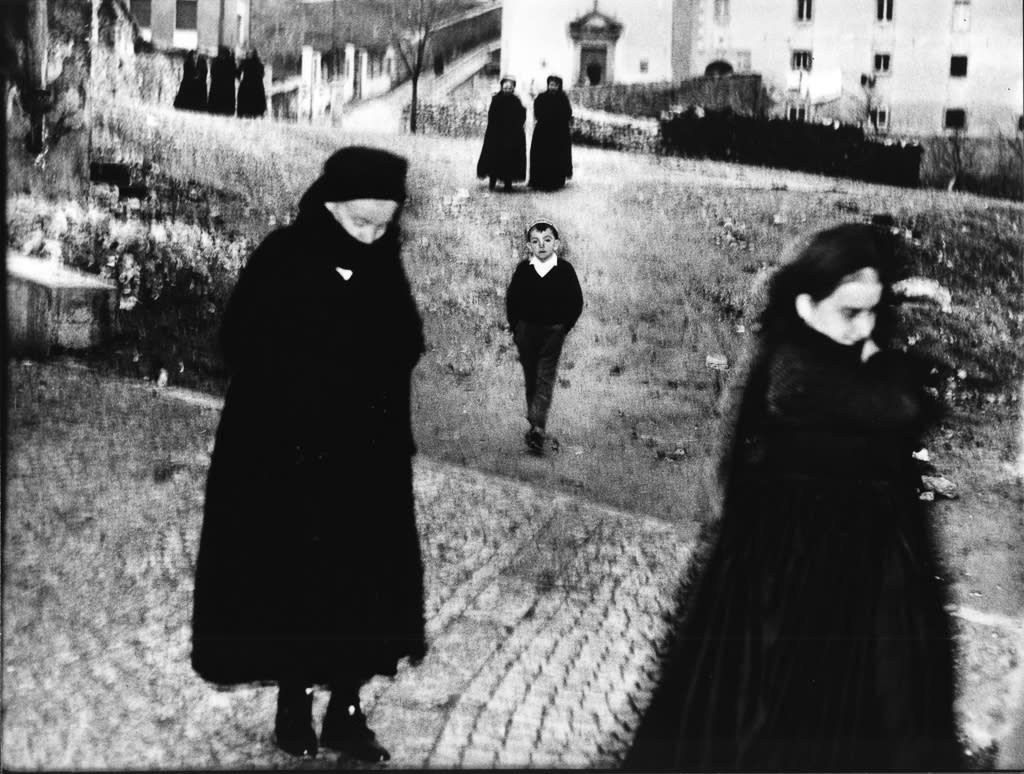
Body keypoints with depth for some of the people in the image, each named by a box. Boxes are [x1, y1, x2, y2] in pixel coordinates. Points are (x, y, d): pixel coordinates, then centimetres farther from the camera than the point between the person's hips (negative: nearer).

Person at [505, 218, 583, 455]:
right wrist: (515, 328, 4)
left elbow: (576, 303, 0)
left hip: (553, 331, -3)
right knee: (530, 379, 10)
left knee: (545, 380, -8)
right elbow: (511, 300, 7)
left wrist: (564, 327, -2)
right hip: (526, 329, 3)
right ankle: (536, 427, 21)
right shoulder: (523, 269, -1)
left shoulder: (565, 269, -5)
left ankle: (538, 428, -16)